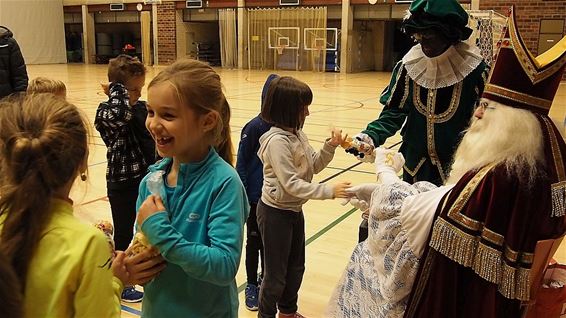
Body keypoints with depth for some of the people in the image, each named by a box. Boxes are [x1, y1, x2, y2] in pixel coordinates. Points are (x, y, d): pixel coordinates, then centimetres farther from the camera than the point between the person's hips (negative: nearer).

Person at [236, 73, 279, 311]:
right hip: (256, 199, -3)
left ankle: (266, 278, 37)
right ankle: (252, 285, 30)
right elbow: (241, 164, -12)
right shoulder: (254, 128, -16)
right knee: (254, 240, 13)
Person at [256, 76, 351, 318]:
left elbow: (314, 166, 8)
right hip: (275, 213, -9)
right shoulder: (277, 140, -25)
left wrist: (331, 146, -8)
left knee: (296, 267, 23)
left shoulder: (297, 134, 2)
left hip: (294, 210, 9)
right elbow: (291, 184, -27)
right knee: (276, 273, 8)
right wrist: (330, 191, -28)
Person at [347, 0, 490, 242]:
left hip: (455, 167, -3)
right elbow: (394, 112, -3)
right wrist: (371, 137, -19)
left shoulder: (474, 69, -15)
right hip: (415, 164, 3)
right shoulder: (409, 65, -7)